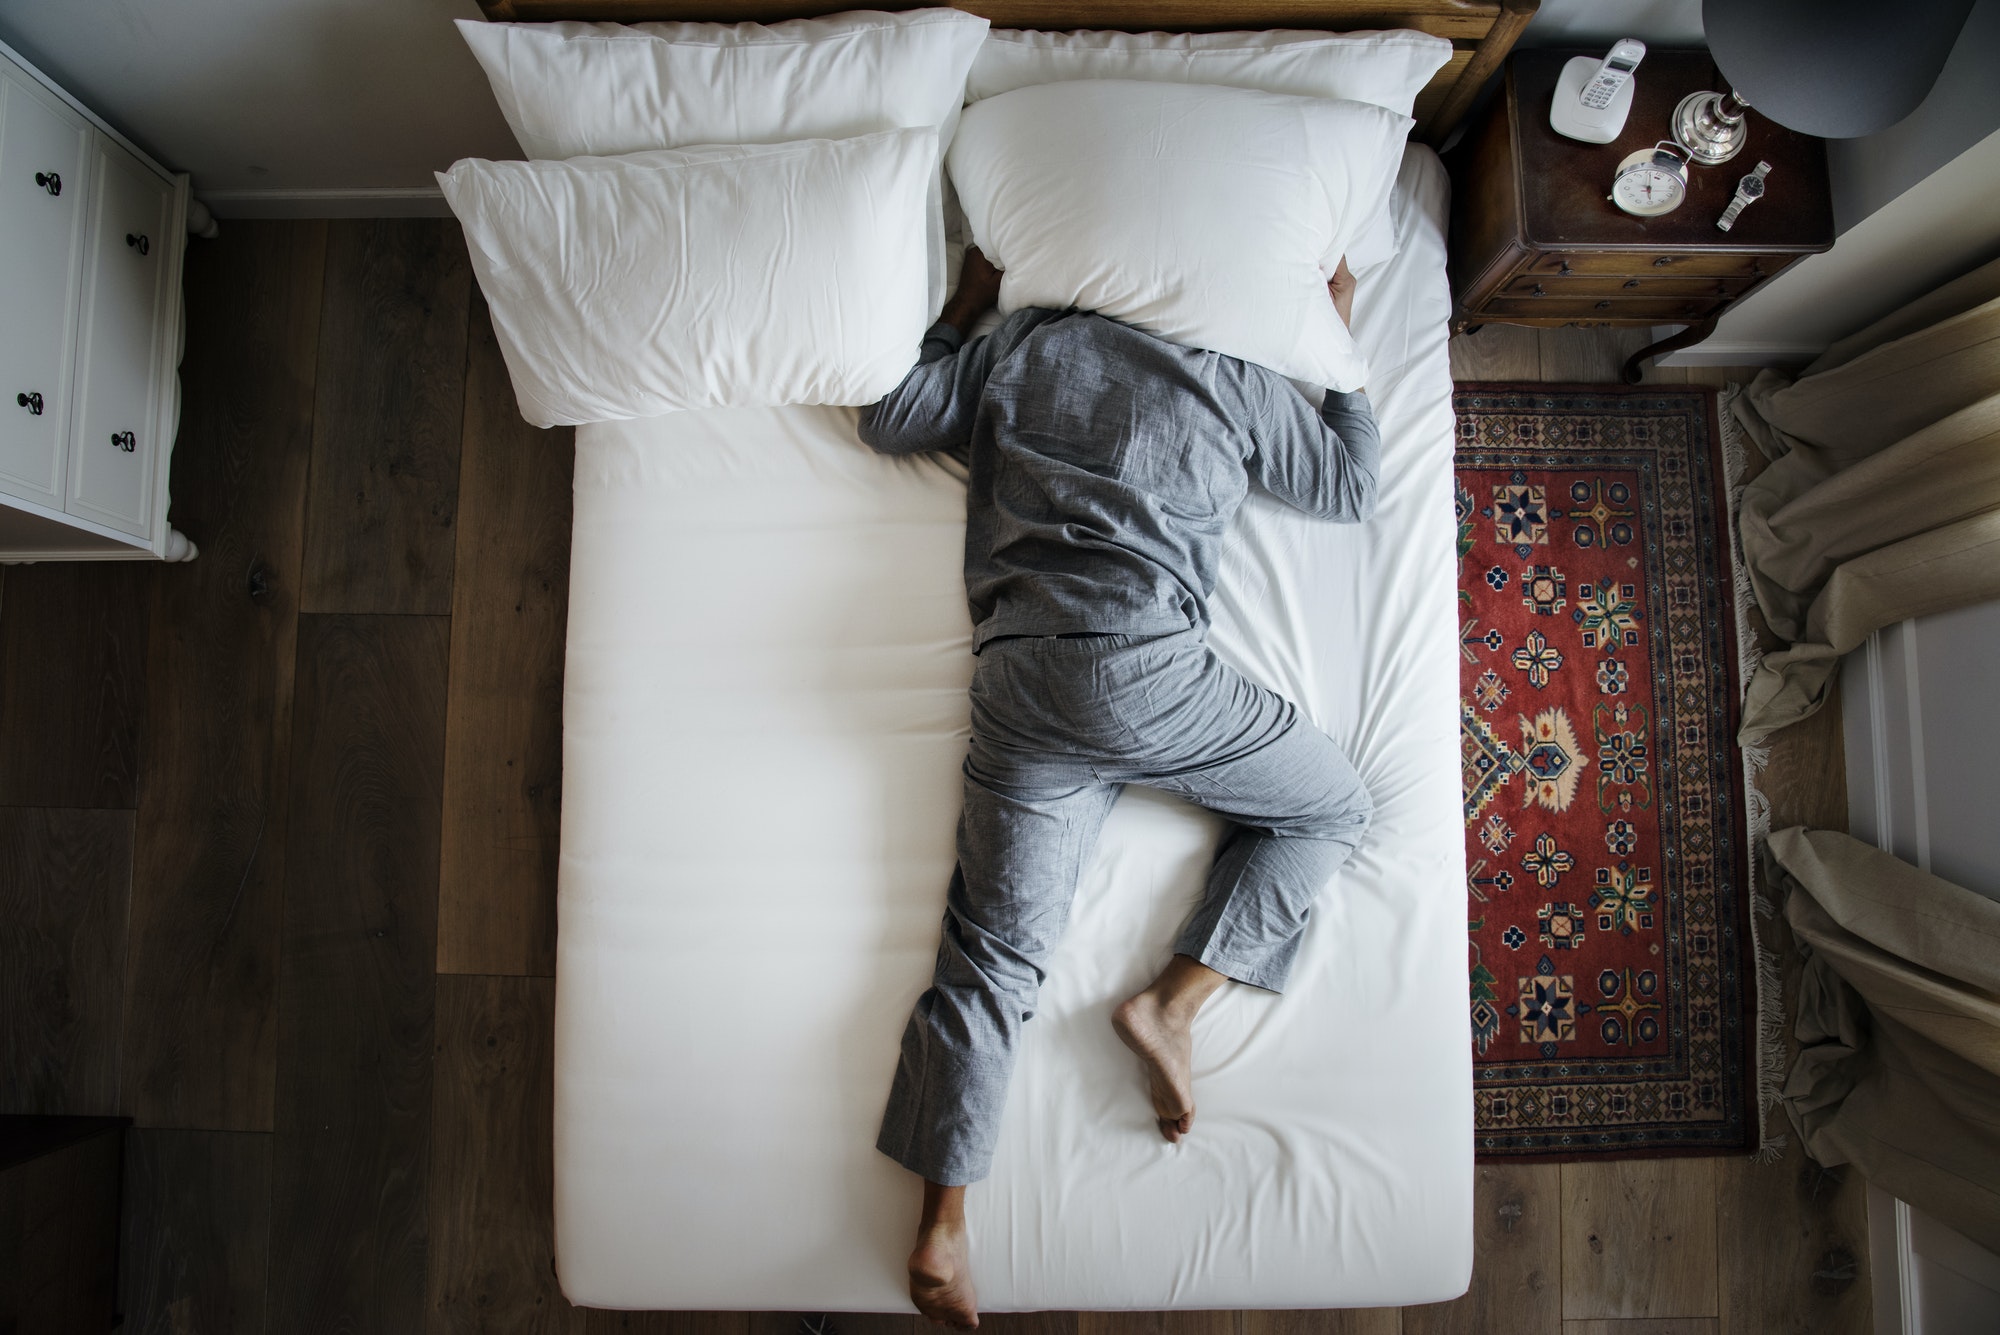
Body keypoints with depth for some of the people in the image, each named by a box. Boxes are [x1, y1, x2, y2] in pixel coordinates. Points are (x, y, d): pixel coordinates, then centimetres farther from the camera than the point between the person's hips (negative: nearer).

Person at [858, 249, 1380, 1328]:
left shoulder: (1015, 349, 19)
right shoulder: (1234, 377, 14)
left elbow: (885, 421, 27)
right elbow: (1350, 490, 23)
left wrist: (965, 305, 38)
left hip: (1015, 682, 4)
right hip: (1147, 669, -3)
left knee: (993, 950, 7)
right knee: (1337, 808, 17)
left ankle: (939, 1230, 7)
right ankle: (1172, 1001, 8)